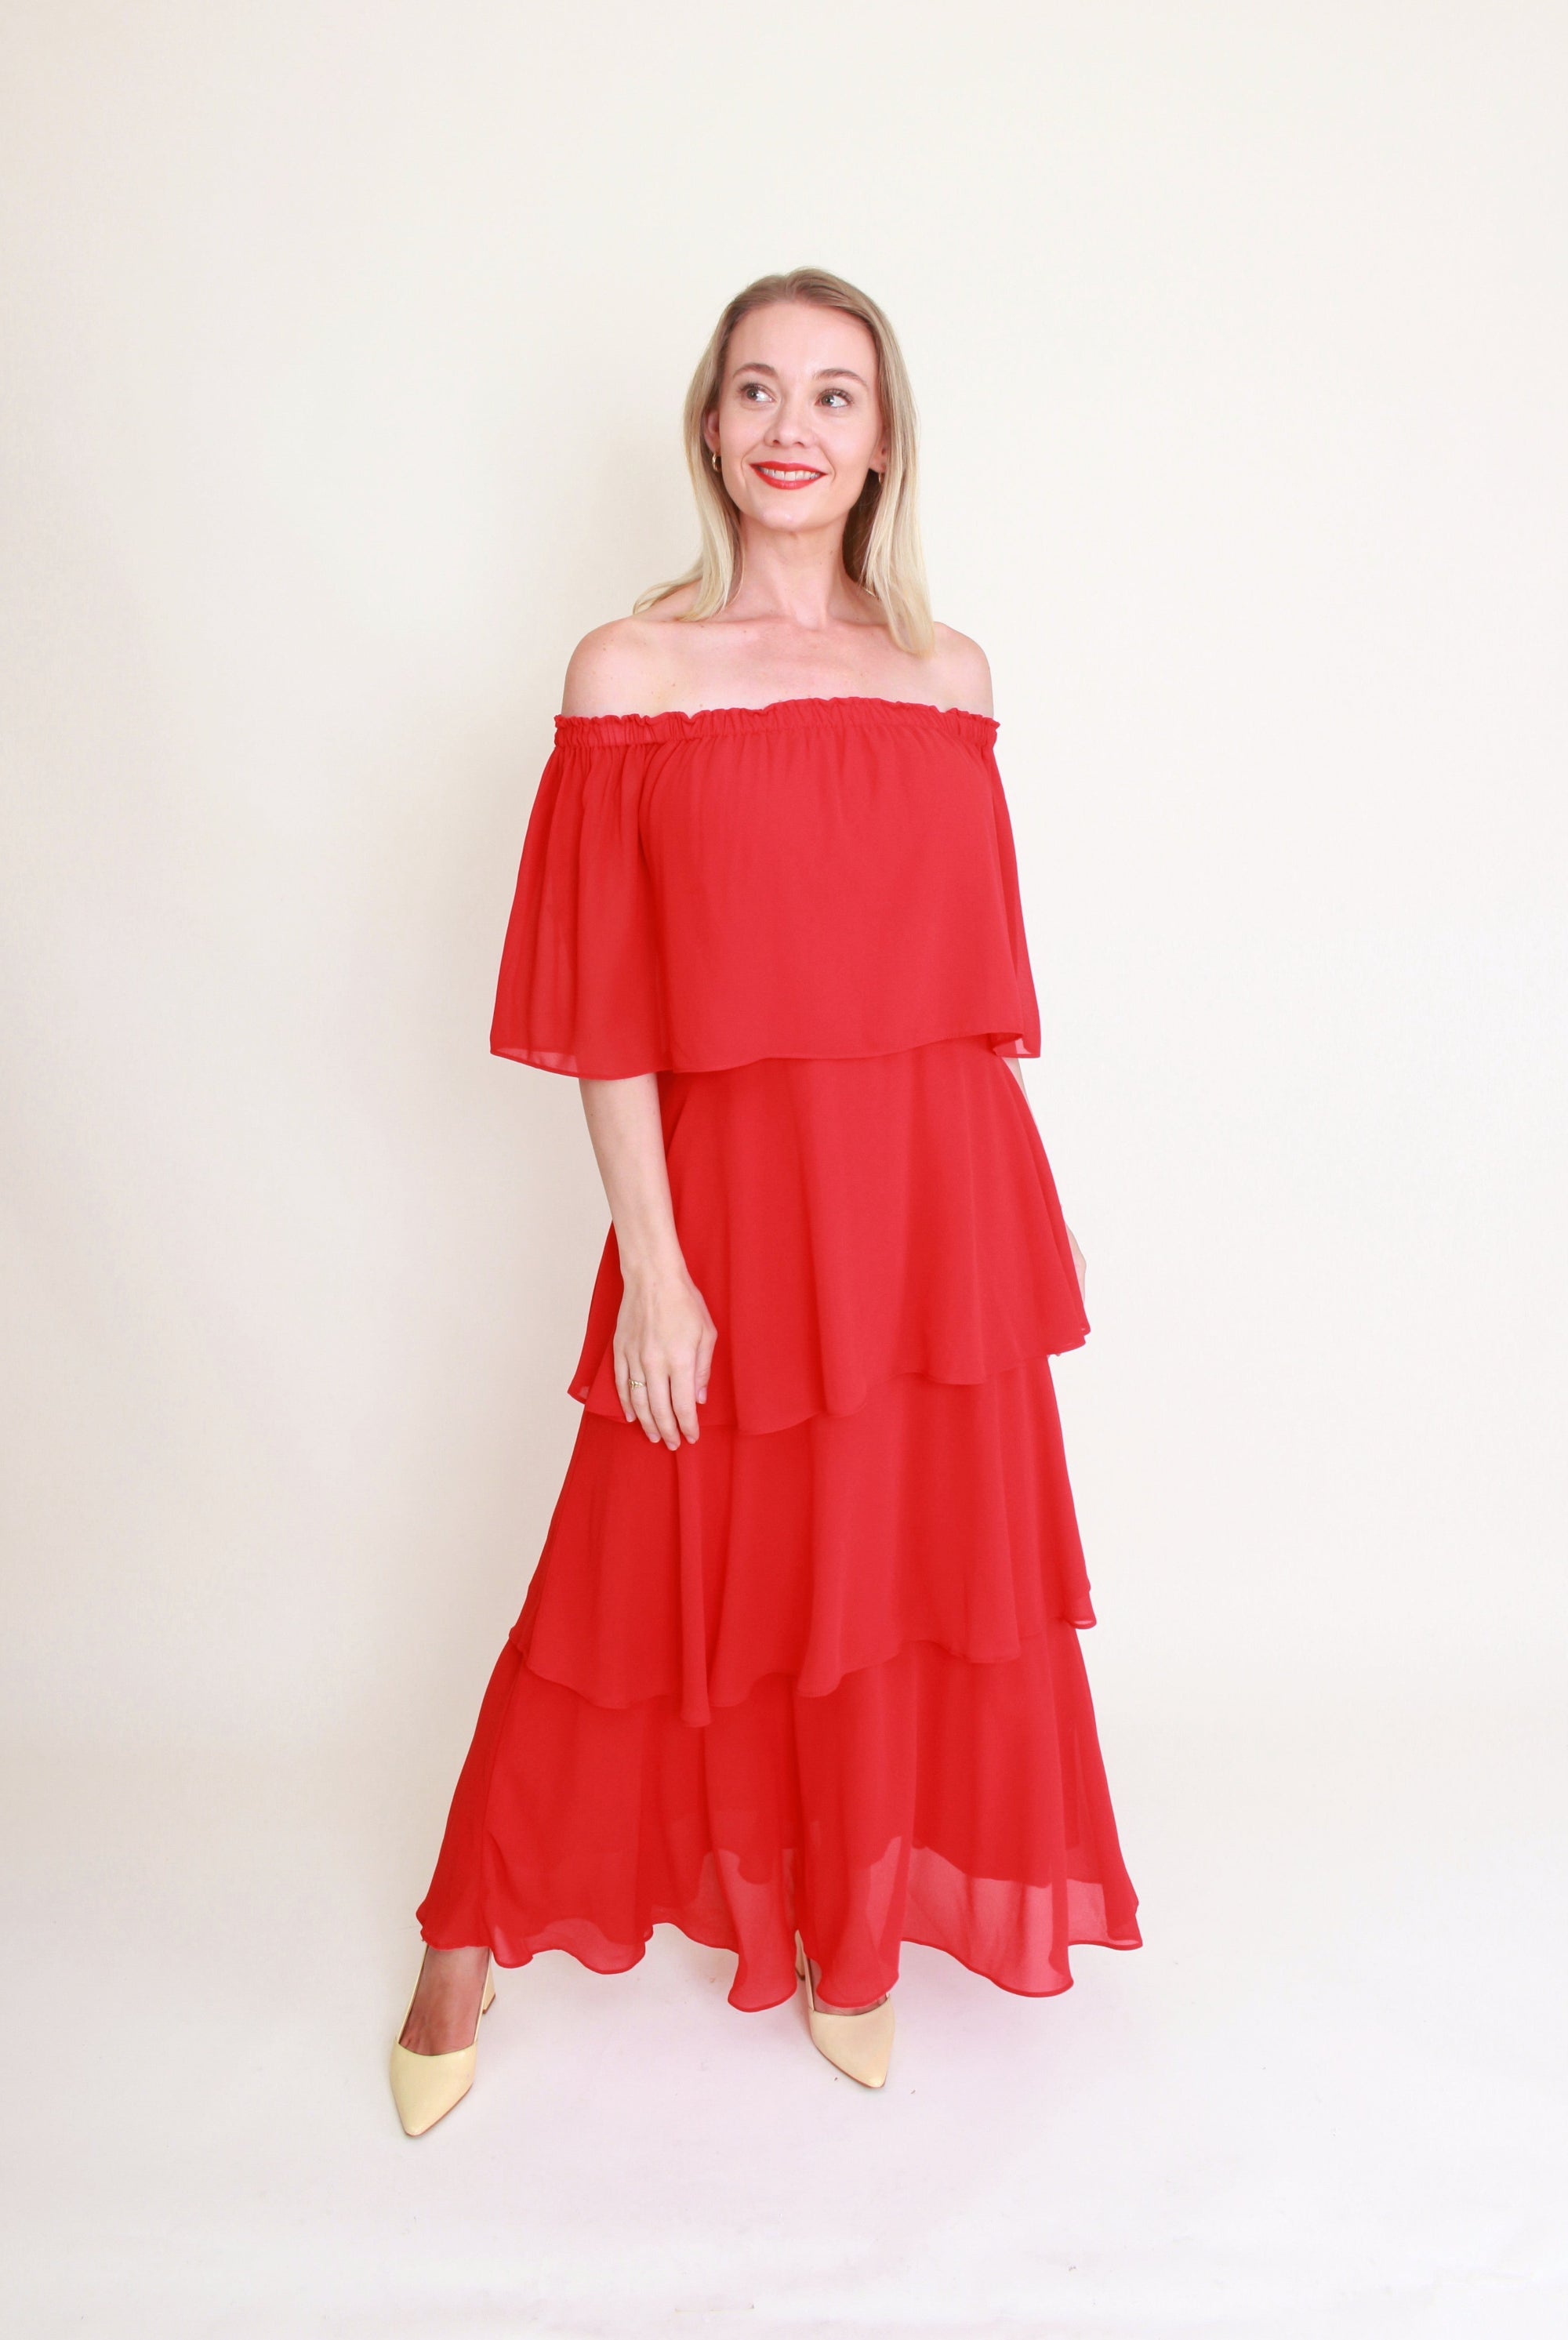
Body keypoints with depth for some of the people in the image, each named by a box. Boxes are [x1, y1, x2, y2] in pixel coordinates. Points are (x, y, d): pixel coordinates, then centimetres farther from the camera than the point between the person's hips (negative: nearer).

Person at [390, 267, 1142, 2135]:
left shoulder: (950, 676, 7)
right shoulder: (628, 671, -2)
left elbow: (977, 978, 10)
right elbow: (609, 1005, -6)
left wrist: (1006, 1219, 9)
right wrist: (652, 1263, -10)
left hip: (937, 1205, 3)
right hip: (733, 1195, -3)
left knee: (904, 1565, 13)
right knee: (663, 1571, 9)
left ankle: (854, 1943, 37)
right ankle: (472, 1932, 34)